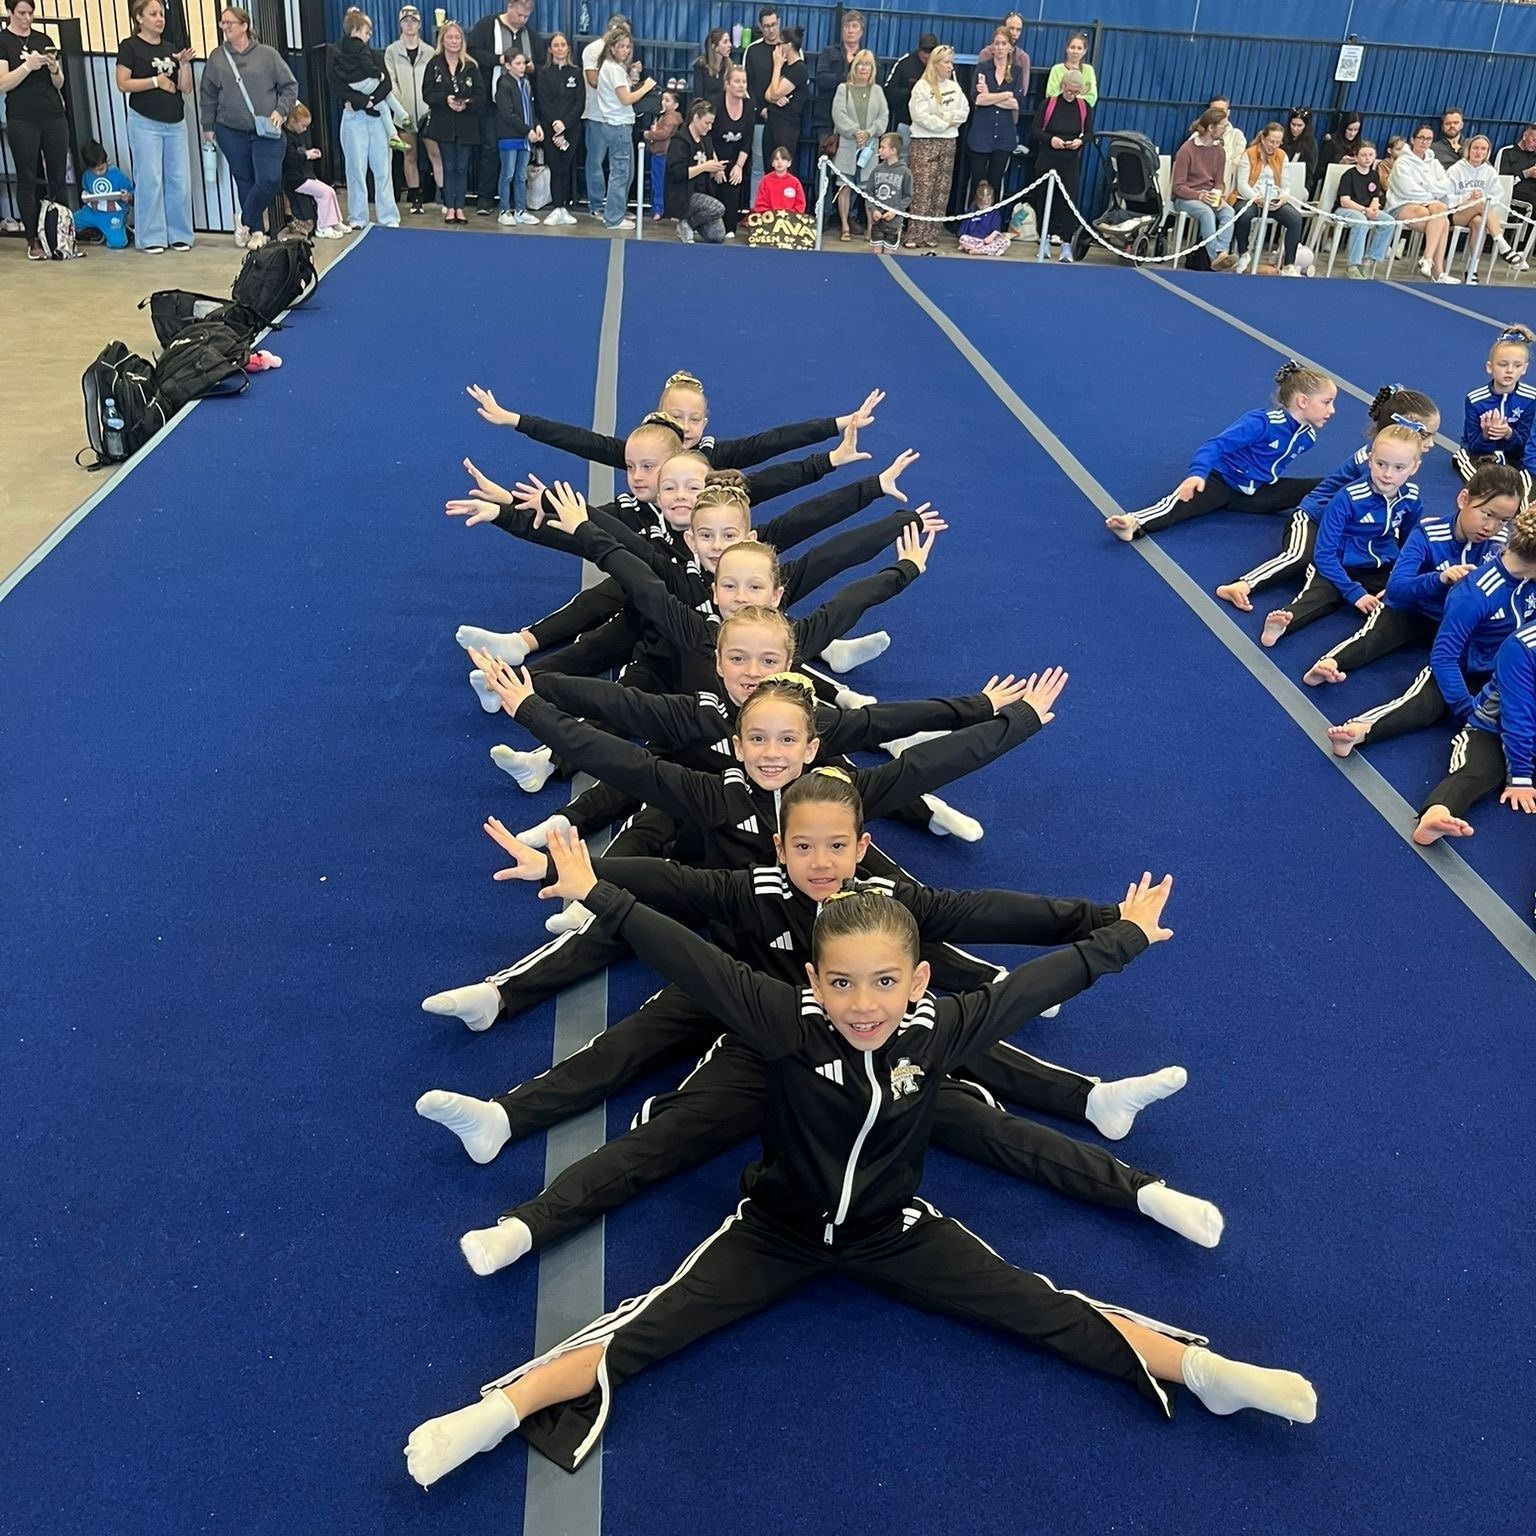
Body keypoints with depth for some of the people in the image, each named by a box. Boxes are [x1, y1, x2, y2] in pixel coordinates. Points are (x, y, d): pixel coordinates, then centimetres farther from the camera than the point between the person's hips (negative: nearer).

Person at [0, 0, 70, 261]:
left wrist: (54, 68, -10)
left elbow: (59, 84, 12)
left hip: (54, 117, 4)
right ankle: (33, 241, 3)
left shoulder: (44, 39, 12)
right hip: (22, 121, -4)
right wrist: (28, 65, -20)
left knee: (58, 177, 3)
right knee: (27, 180, -1)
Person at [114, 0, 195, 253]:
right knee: (150, 179, -5)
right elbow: (123, 83, -8)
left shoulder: (171, 49, 14)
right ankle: (150, 237, 1)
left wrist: (184, 64, -6)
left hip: (175, 123, 5)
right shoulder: (130, 46, -1)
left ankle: (179, 234, 11)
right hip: (145, 121, -5)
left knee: (179, 179, 3)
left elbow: (185, 87, 9)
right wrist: (156, 81, -12)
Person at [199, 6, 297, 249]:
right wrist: (208, 126, 10)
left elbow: (289, 86, 5)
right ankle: (256, 230, 17)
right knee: (245, 181, 5)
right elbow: (207, 95, 11)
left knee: (270, 180, -12)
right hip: (231, 132, 2)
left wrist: (280, 110, -8)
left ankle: (245, 219, 9)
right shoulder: (217, 58, 5)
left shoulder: (268, 55, 1)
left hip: (266, 131, -1)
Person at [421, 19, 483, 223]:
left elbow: (480, 94, -1)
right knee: (448, 167, 4)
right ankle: (449, 208, 11)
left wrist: (467, 103, -19)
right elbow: (427, 93, -4)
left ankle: (459, 207, 11)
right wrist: (445, 99, -20)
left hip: (466, 124, 1)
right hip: (443, 123, 0)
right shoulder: (434, 64, 2)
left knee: (462, 167, 3)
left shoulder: (470, 66, 4)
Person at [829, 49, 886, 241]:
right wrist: (855, 131, -16)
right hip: (847, 145, -2)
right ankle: (845, 227, 0)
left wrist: (869, 132, -11)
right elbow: (839, 114, -6)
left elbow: (884, 116, 4)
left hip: (870, 146, 2)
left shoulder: (877, 91, 13)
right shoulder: (843, 88, 6)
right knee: (845, 187, -4)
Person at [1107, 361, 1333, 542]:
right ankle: (1135, 525, -57)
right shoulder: (1262, 422, -25)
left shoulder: (1307, 436, -2)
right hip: (1221, 480, -8)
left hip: (1258, 493, 8)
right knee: (1185, 498, -37)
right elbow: (1217, 445, -33)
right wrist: (1198, 473, -50)